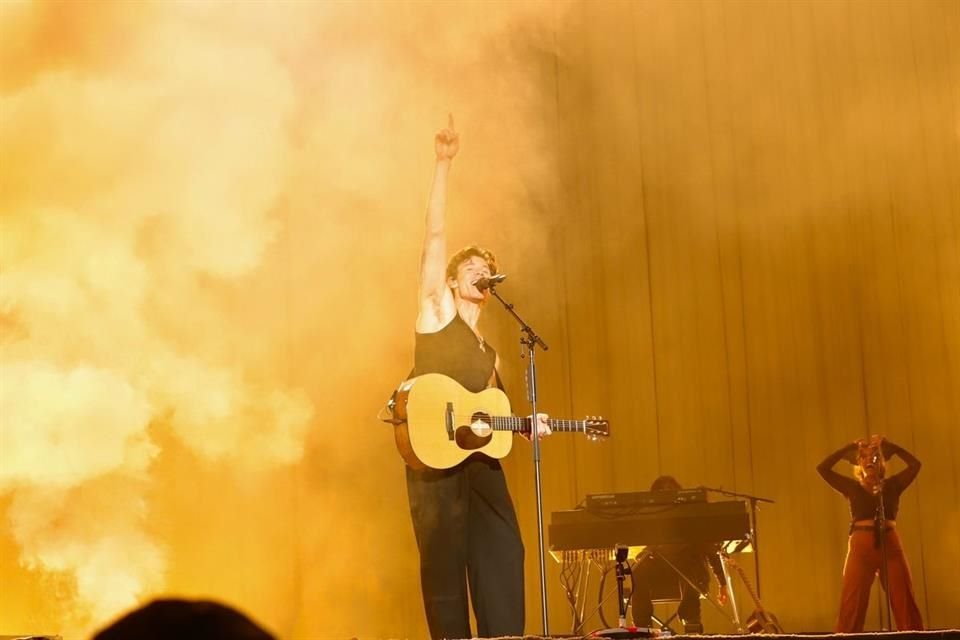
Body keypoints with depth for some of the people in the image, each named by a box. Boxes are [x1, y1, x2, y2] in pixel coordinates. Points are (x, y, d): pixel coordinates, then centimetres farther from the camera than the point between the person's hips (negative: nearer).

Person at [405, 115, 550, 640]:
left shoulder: (490, 354, 24)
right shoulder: (437, 310, 7)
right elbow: (435, 233, -2)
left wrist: (525, 425, 6)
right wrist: (444, 163, -7)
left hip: (480, 460, 6)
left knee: (501, 560, 0)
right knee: (445, 566, -3)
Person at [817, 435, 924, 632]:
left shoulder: (892, 485, 13)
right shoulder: (852, 487, 10)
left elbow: (915, 464, 5)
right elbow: (822, 468, 3)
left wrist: (888, 445, 9)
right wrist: (849, 447, 6)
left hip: (890, 546, 1)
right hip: (861, 547, -1)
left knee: (905, 601, -2)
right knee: (852, 604, -4)